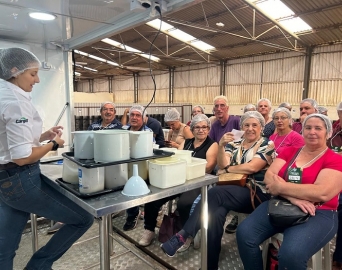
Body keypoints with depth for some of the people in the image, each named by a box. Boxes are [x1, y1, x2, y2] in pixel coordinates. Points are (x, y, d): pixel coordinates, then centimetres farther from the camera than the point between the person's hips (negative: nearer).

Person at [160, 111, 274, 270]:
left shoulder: (267, 145, 3)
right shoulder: (234, 144, 17)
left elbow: (252, 167, -12)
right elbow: (222, 165, 1)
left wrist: (227, 169, -3)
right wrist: (221, 145, -14)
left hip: (256, 193, -4)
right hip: (233, 191, 5)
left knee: (215, 193, -32)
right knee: (217, 213, -30)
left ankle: (183, 235, -29)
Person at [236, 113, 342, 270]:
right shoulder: (289, 152, 10)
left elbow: (322, 193, -19)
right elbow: (269, 176, -2)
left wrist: (281, 187, -14)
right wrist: (292, 196, -18)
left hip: (317, 214, -4)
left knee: (291, 254, -30)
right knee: (244, 233, -17)